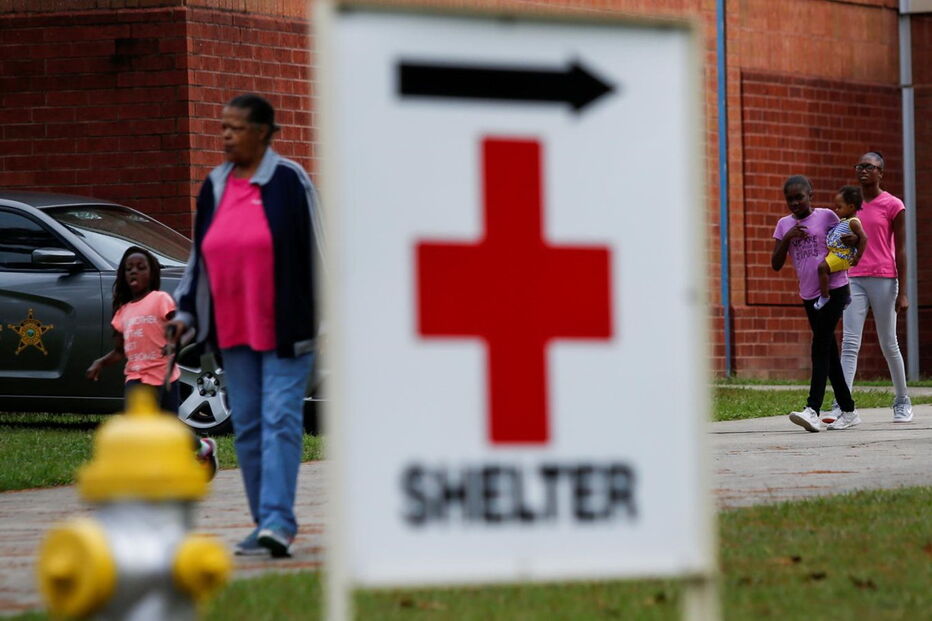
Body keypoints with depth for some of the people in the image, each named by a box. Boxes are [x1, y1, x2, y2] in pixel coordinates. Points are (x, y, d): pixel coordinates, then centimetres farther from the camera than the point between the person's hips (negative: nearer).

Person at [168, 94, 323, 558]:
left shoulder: (290, 181, -5)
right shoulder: (215, 186, 11)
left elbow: (315, 249, -4)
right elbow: (200, 256, 18)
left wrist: (325, 319, -7)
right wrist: (185, 312, 12)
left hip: (284, 328, -6)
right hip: (233, 329, 6)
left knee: (280, 419, -11)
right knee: (246, 425, 5)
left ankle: (277, 522, -17)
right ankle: (266, 523, 12)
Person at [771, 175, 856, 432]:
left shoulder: (826, 216, -3)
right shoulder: (784, 224, 8)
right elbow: (776, 264, 5)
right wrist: (787, 238, -9)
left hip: (834, 289, -5)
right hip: (809, 294, 6)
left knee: (820, 347, -17)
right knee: (828, 352, 10)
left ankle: (813, 410, -27)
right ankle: (848, 410, 19)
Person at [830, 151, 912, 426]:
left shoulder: (893, 205, -2)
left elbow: (901, 251, -3)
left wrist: (902, 292, -8)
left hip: (883, 279, -4)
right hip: (854, 280, 4)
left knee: (888, 344, 4)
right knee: (849, 343, -10)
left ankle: (902, 401, 21)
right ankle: (843, 404, -19)